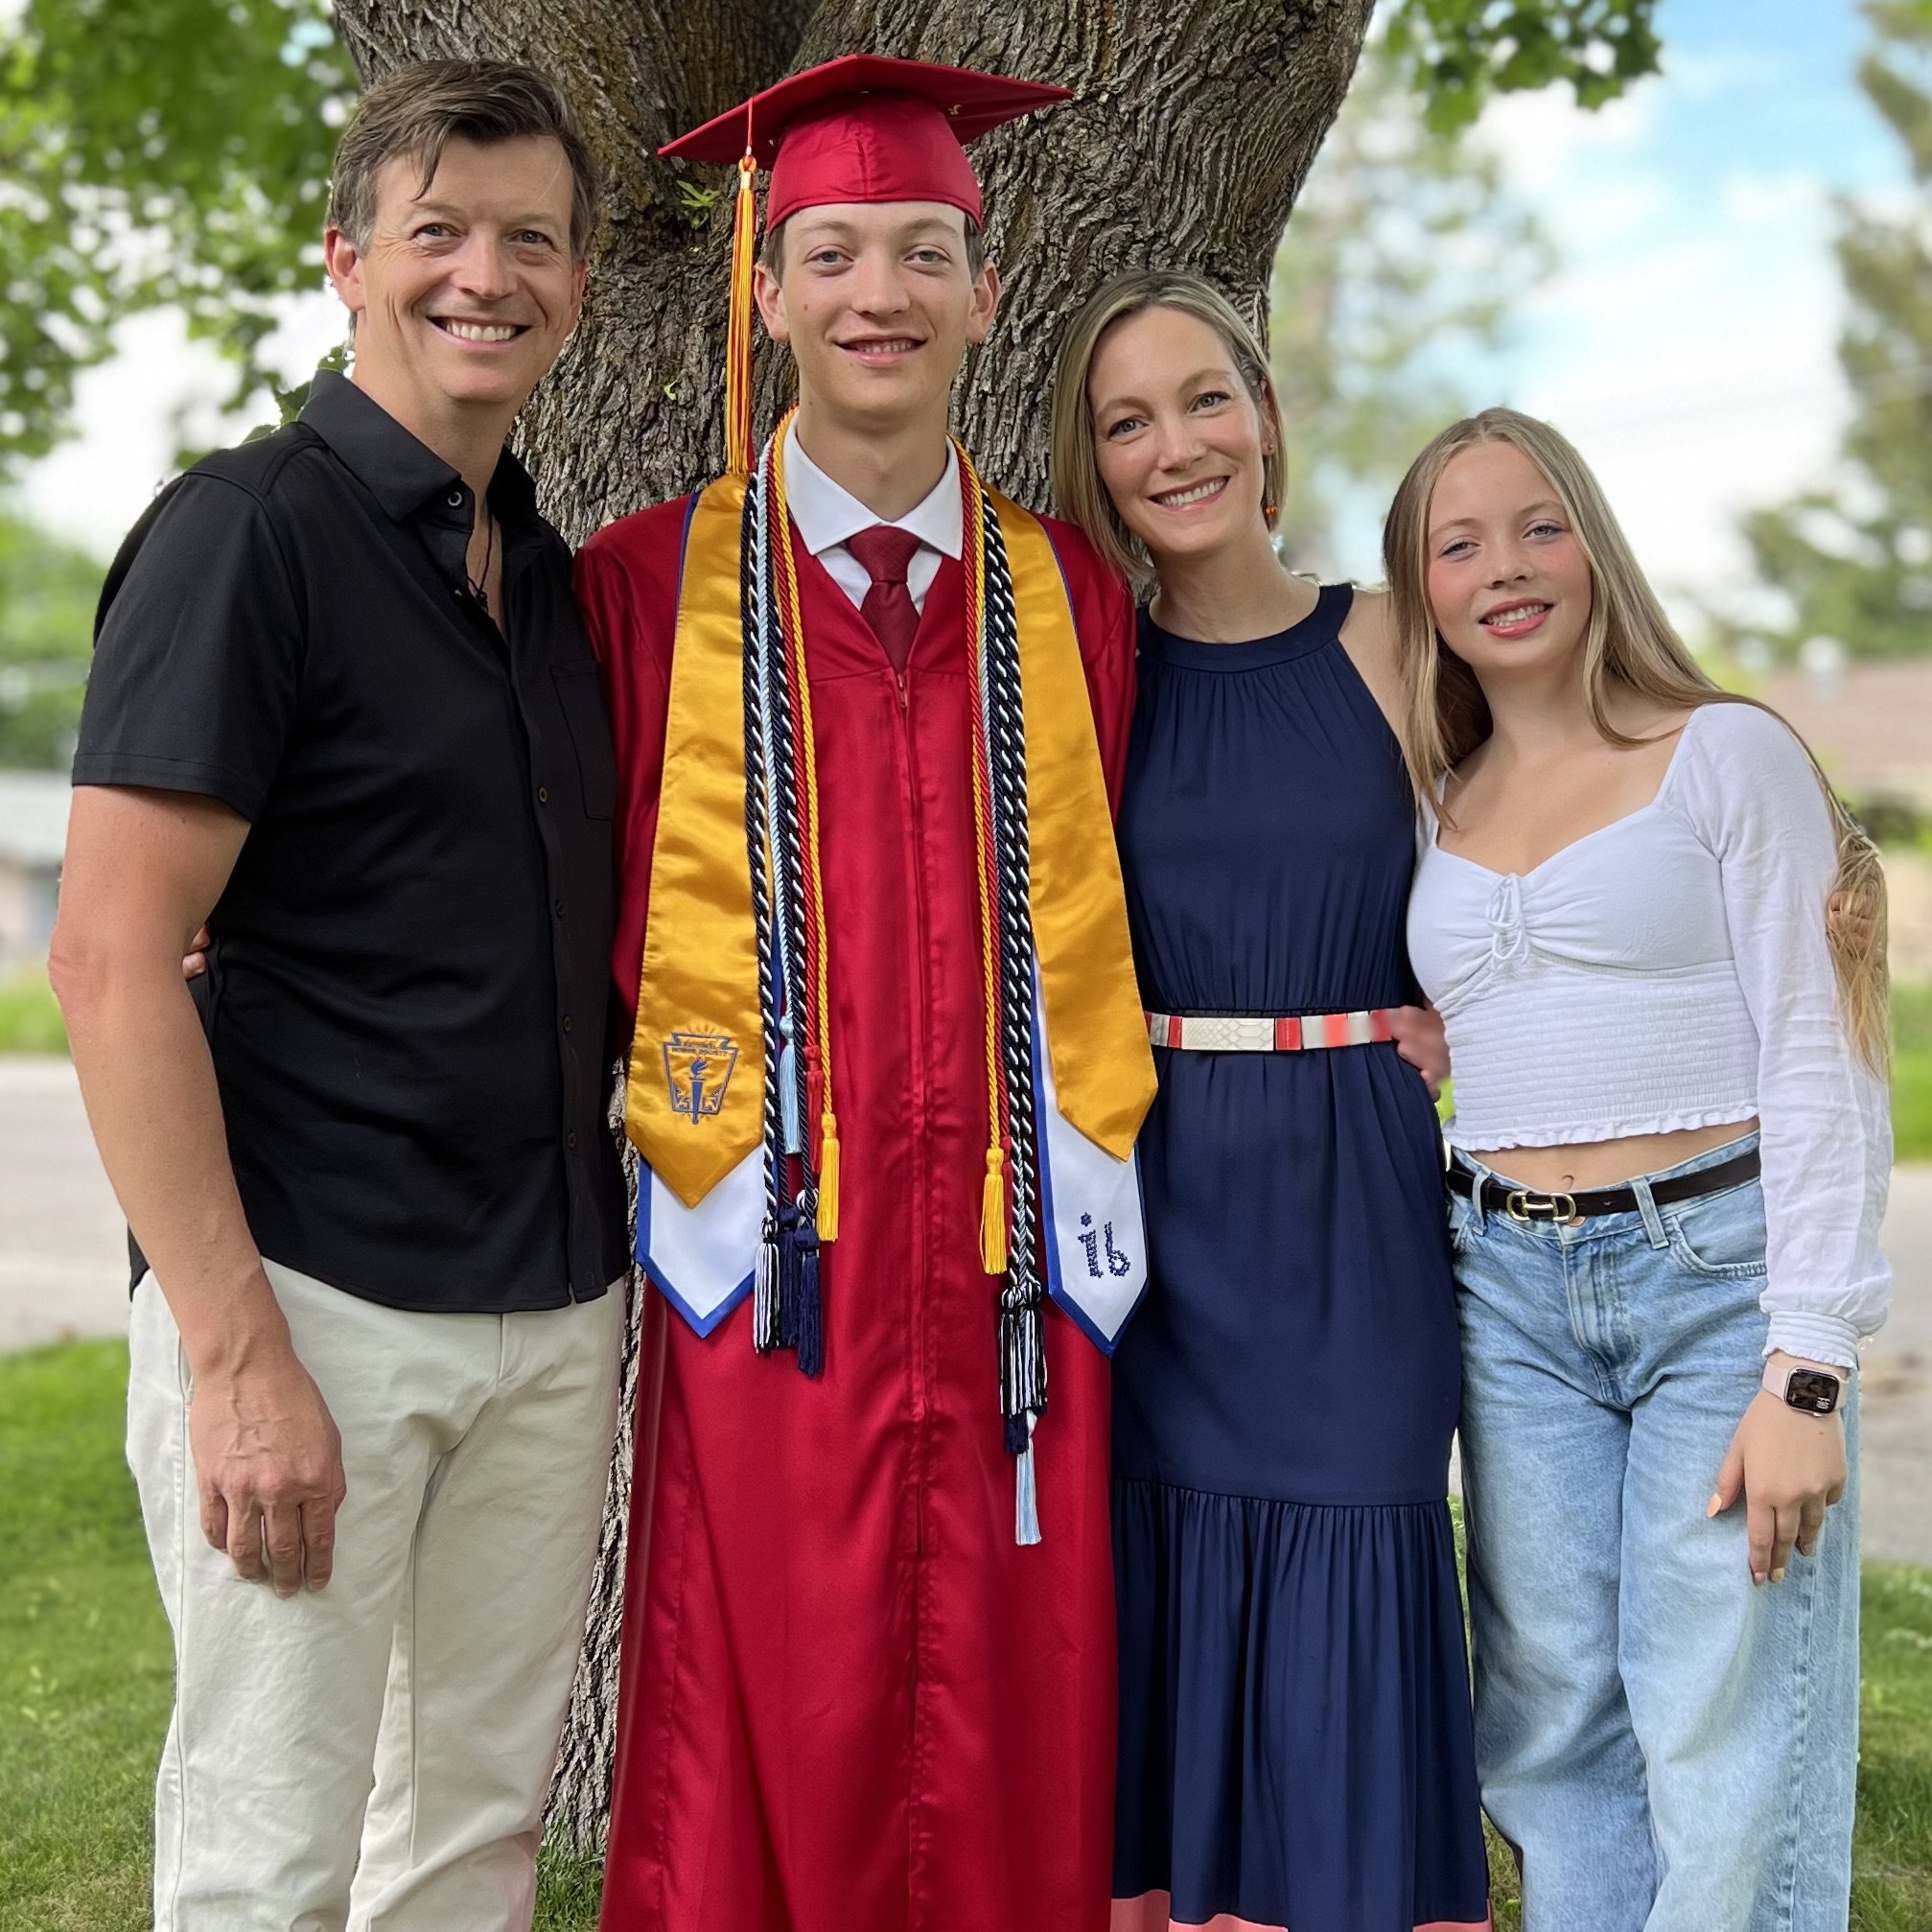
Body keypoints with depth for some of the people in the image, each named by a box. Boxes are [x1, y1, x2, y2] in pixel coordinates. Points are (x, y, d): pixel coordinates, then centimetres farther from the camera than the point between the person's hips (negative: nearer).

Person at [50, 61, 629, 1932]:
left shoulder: (551, 571, 13)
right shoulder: (246, 529, -9)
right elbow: (108, 958, -16)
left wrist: (603, 1272, 11)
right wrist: (235, 1351, -20)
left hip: (552, 1313, 7)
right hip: (311, 1299, -6)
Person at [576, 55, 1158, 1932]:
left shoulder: (1071, 601, 10)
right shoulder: (647, 589, 2)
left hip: (1013, 1280, 2)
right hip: (769, 1266, -2)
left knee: (1011, 1781, 7)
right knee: (764, 1771, 3)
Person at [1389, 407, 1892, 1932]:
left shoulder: (1727, 754, 0)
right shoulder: (1435, 810, 14)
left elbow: (1819, 1064, -5)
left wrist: (1807, 1369, -12)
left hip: (1719, 1266, -4)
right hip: (1513, 1292, 5)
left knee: (1728, 1757, -5)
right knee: (1556, 1730, 6)